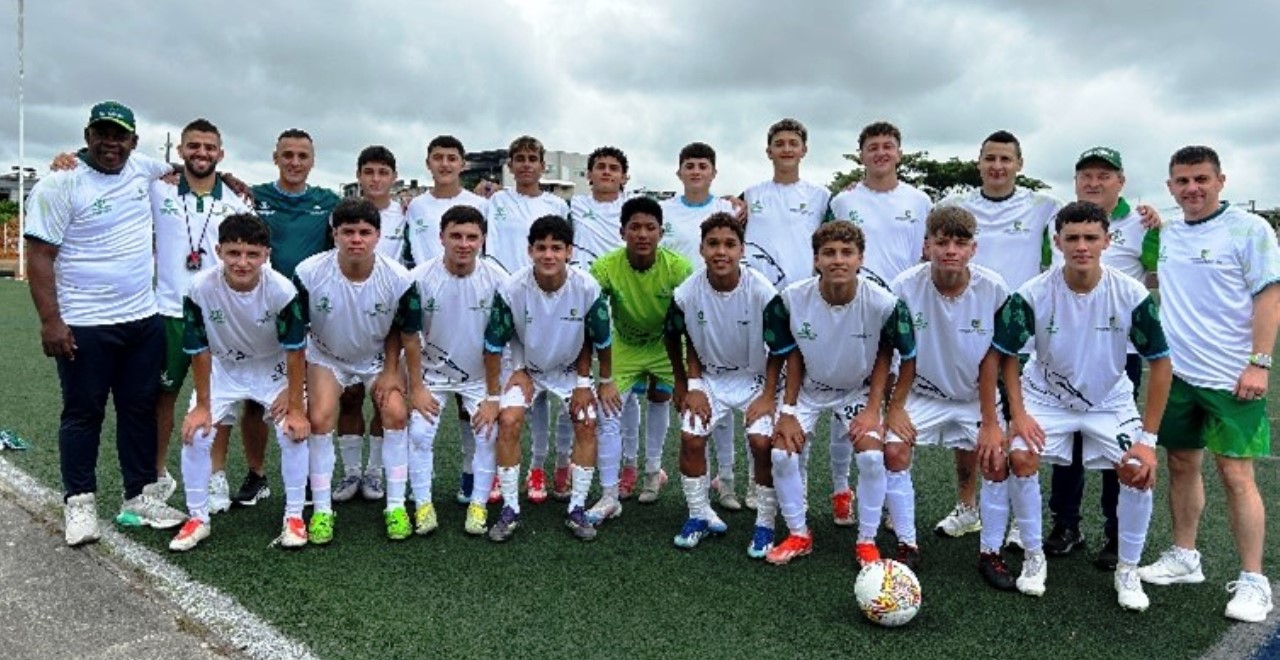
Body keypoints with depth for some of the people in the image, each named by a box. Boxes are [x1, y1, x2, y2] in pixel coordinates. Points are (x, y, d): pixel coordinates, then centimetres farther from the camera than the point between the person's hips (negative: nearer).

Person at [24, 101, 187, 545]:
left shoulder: (141, 169, 6)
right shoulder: (60, 184, -10)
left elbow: (179, 169, 29)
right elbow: (39, 256, -12)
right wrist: (50, 321, -18)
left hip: (144, 319, 6)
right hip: (84, 325, -5)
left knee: (141, 409, 11)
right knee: (84, 413, 5)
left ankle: (139, 497, 22)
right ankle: (79, 504, 18)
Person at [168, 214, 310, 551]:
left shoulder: (282, 290, -30)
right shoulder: (200, 288, -28)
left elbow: (295, 351, -20)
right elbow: (199, 350, -15)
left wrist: (296, 406, -17)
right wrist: (202, 405, -8)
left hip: (273, 367, -1)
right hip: (222, 367, 2)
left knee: (295, 432, -15)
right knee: (194, 434, -7)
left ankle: (294, 517, 3)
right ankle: (197, 519, 13)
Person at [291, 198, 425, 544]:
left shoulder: (398, 279, -26)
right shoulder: (309, 273, -26)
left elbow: (408, 336, -12)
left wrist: (415, 386, -6)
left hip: (379, 357, 1)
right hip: (326, 356, 0)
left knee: (396, 413, -16)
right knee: (319, 418, -18)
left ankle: (396, 506, -1)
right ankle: (321, 510, -2)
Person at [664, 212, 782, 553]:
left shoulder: (763, 292, -22)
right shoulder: (687, 293, -17)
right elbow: (689, 342, 1)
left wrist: (769, 395, -12)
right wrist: (690, 387, -5)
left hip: (755, 378, -2)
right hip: (709, 377, 2)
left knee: (762, 441, -19)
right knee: (691, 438, -12)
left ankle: (765, 523, 2)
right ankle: (699, 515, 10)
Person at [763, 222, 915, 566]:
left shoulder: (885, 304, -26)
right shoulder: (791, 299, -24)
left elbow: (884, 352, -7)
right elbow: (793, 354, -8)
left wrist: (873, 408, -12)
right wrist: (788, 410, -9)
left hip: (859, 389, -1)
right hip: (808, 388, 1)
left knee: (872, 456, -18)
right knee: (782, 454, -12)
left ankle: (867, 541, 6)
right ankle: (798, 535, 12)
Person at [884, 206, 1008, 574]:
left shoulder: (994, 289, -17)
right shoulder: (906, 286, -20)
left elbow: (991, 358, -10)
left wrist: (990, 421, -10)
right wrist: (895, 408, -12)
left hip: (975, 397, 1)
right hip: (922, 394, 0)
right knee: (895, 451, -17)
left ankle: (991, 553, 8)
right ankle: (907, 545, 1)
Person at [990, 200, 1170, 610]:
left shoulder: (1132, 295, -20)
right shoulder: (1032, 294, -21)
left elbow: (1160, 364, -11)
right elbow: (1007, 355, -8)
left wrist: (1149, 438, -14)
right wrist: (1018, 415, -16)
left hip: (1110, 401, 1)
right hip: (1046, 396, -1)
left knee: (1139, 471, -17)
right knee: (1020, 458, -22)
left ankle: (1128, 571, 8)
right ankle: (1033, 558, 0)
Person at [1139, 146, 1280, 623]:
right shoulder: (1167, 235, 11)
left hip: (1230, 377, -5)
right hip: (1175, 372, 6)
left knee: (1236, 475, -2)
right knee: (1182, 465, 12)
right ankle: (1184, 558, 26)